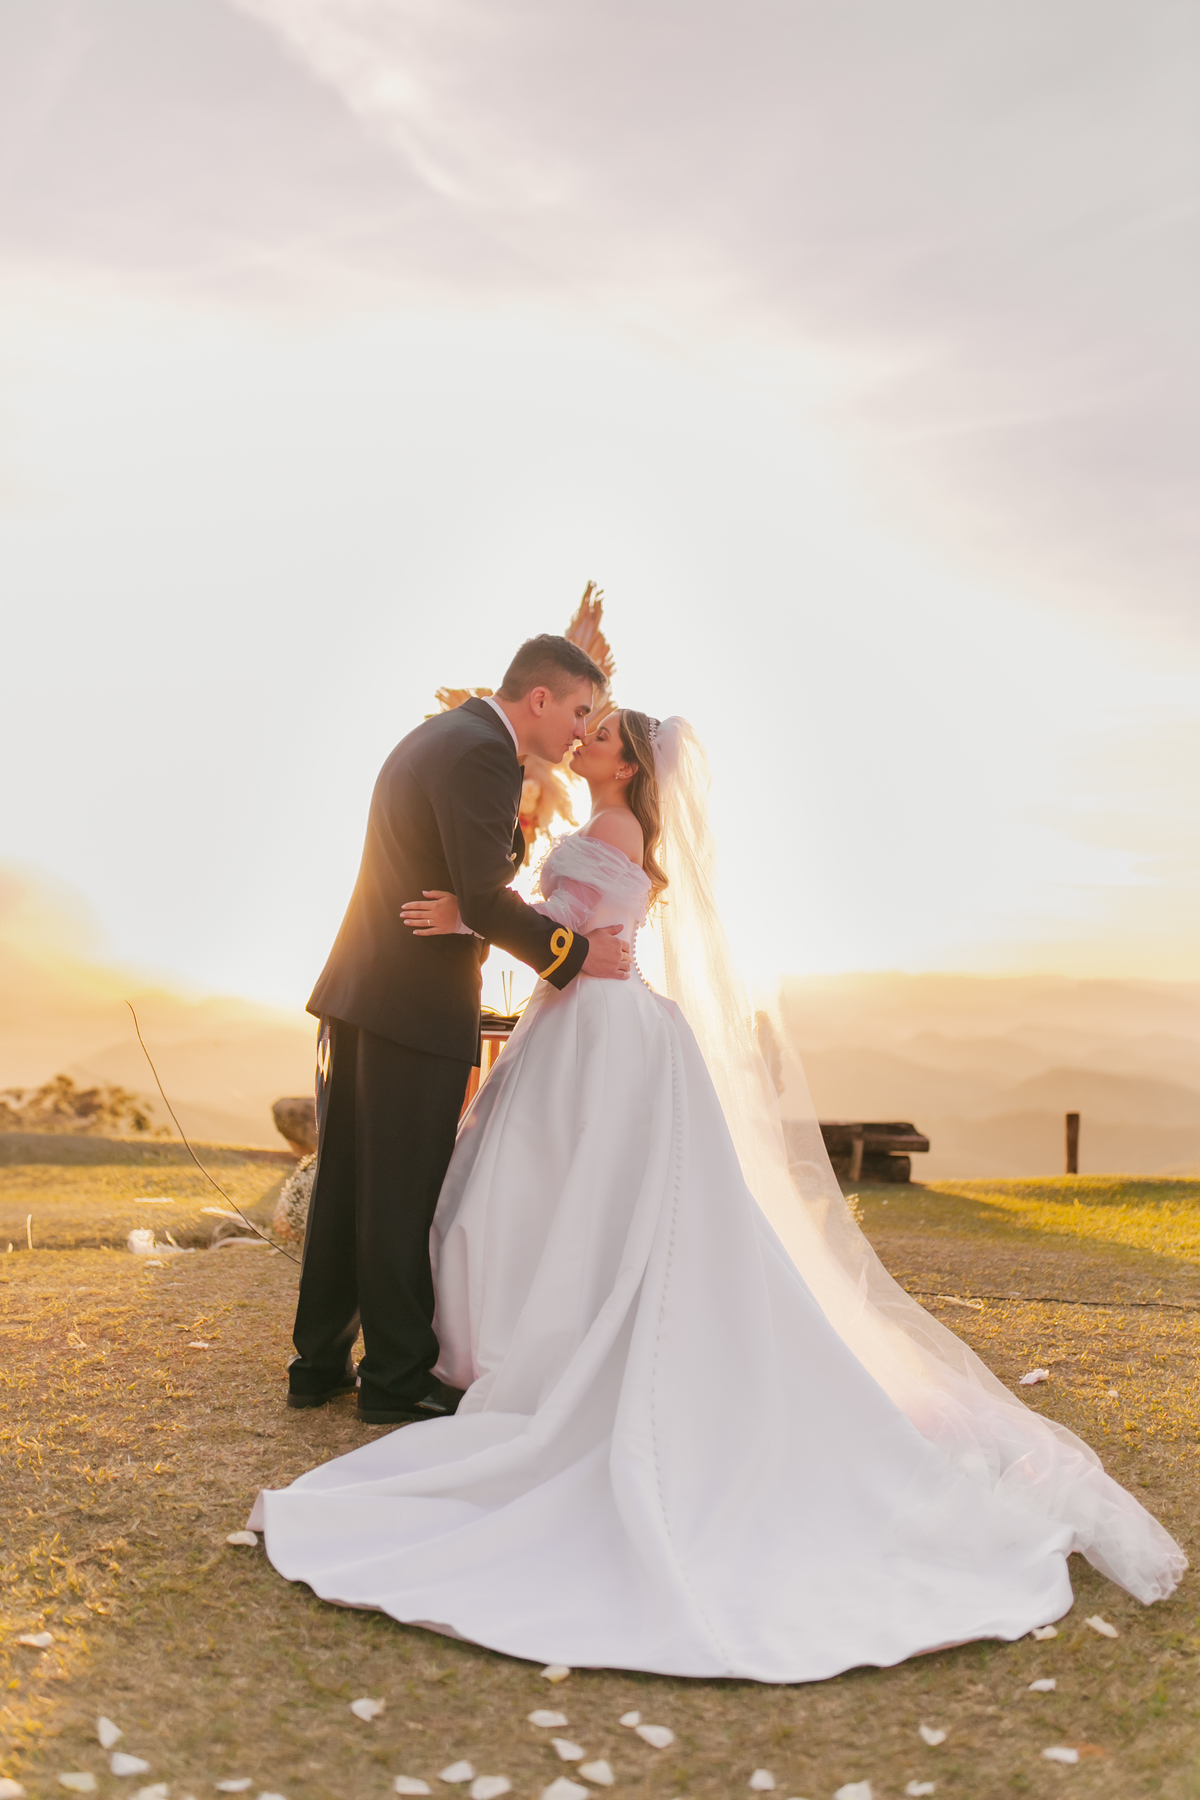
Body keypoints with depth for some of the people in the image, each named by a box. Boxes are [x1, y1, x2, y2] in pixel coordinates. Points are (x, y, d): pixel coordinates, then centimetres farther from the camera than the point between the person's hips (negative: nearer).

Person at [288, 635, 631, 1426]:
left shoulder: (432, 734, 18)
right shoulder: (482, 752, -13)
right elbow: (486, 900, -19)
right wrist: (577, 953, -9)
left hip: (359, 992, 9)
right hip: (417, 1005, -9)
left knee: (346, 1184, 14)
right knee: (404, 1197, 1)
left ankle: (320, 1363, 23)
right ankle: (398, 1377, 12)